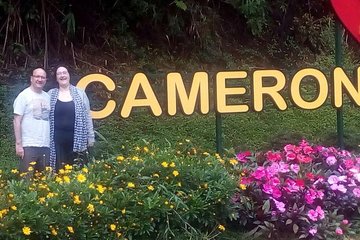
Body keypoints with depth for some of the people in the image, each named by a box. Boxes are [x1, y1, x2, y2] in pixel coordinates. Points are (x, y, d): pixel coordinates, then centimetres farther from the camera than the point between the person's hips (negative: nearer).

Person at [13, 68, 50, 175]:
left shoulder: (47, 97, 13)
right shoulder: (24, 95, -3)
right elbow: (17, 121, -6)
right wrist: (18, 144, -12)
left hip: (45, 145, 5)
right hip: (29, 145, -5)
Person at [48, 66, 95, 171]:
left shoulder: (80, 93, 6)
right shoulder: (51, 94, 7)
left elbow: (87, 116, 8)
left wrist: (90, 136, 5)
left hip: (76, 138, 0)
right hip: (57, 139, 0)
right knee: (59, 170, -1)